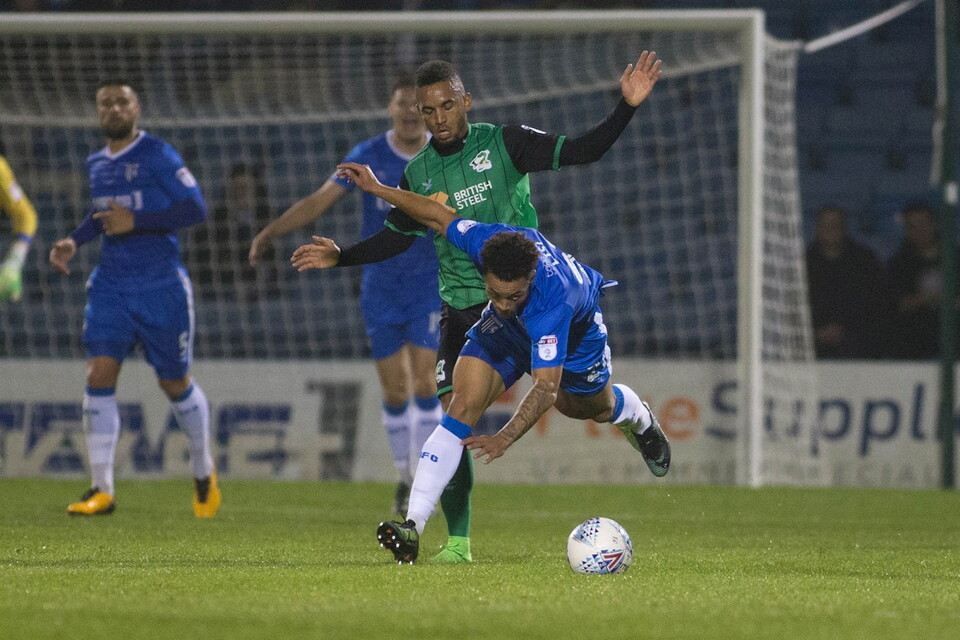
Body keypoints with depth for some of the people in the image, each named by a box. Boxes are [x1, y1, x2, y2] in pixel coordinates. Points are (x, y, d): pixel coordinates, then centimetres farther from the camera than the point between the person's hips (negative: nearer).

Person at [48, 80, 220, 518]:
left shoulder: (157, 155, -9)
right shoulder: (96, 164, 11)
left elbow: (195, 208, -14)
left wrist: (135, 221, -20)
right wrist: (74, 241, 12)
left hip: (161, 288, -5)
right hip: (110, 286, 5)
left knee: (175, 383, 7)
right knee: (99, 377, -12)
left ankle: (203, 472, 32)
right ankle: (101, 489, -11)